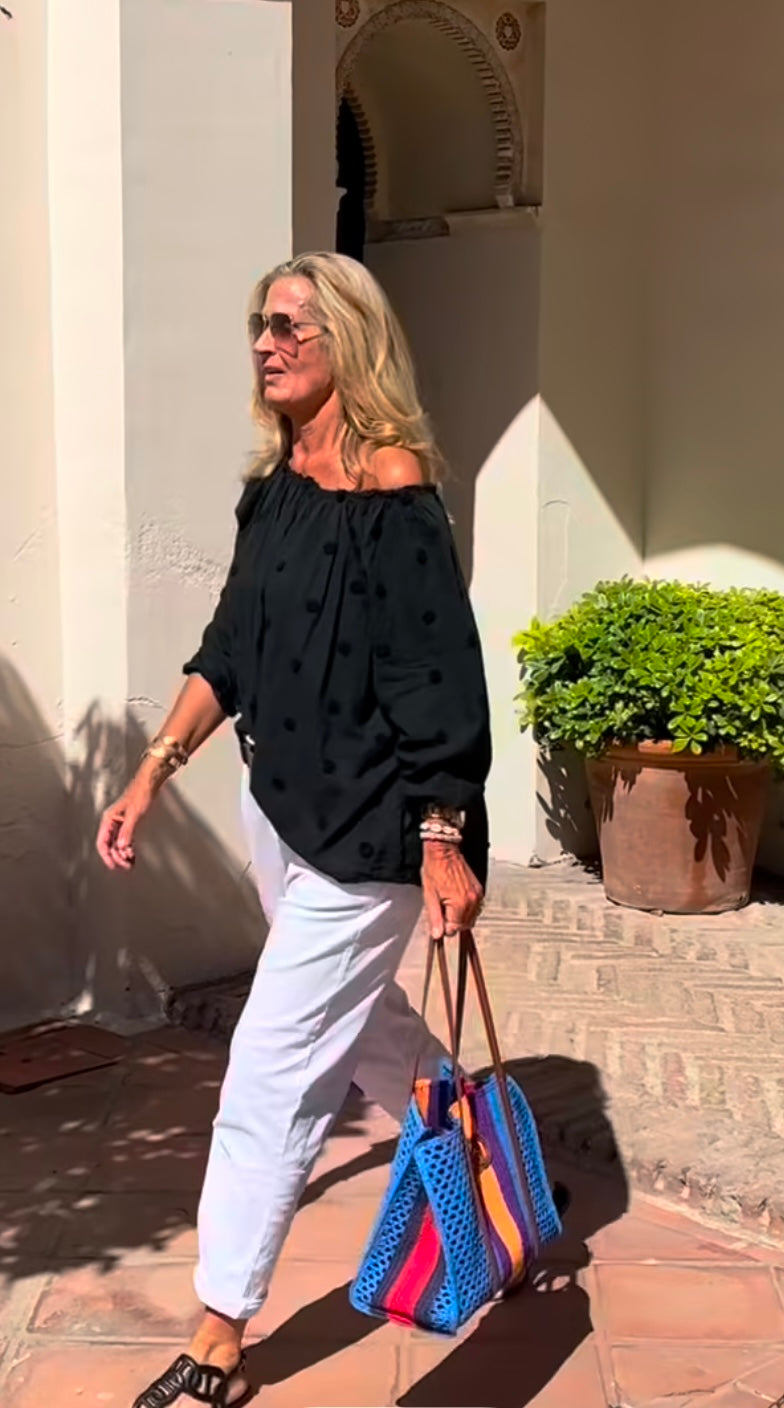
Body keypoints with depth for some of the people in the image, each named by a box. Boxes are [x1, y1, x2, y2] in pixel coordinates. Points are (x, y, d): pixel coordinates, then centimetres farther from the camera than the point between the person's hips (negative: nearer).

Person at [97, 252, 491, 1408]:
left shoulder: (393, 488, -15)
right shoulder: (275, 488, 8)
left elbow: (438, 680, -17)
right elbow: (230, 652, 12)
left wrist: (444, 843, -18)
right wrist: (152, 775, 7)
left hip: (366, 832, -8)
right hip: (280, 806, 9)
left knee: (271, 1071, -5)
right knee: (363, 1025, 23)